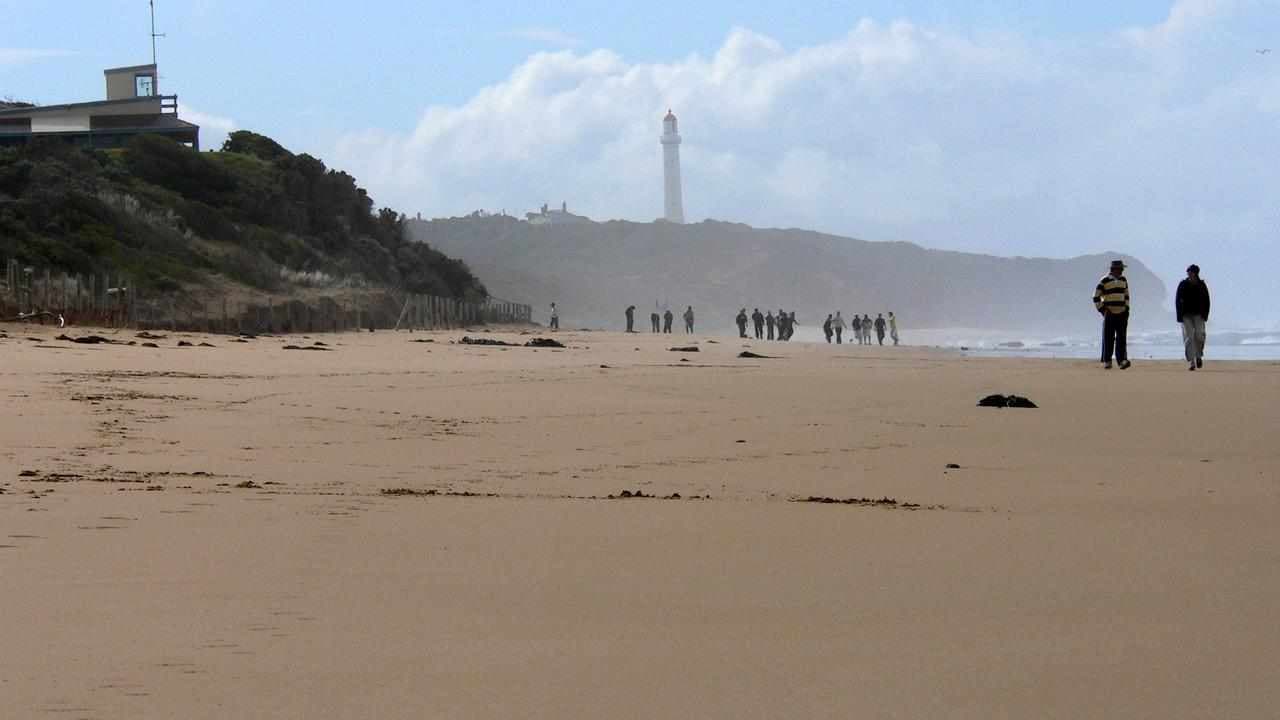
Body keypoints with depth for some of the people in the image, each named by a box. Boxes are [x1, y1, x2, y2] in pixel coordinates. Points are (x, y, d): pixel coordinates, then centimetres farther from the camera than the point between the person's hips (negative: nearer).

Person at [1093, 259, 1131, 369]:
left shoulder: (1123, 279, 11)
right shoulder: (1104, 281, -6)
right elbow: (1096, 297, -5)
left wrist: (1127, 308, 12)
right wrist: (1102, 310, -10)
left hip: (1122, 314, 4)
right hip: (1109, 314, -4)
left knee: (1122, 338, -6)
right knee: (1108, 338, 0)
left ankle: (1122, 360, -14)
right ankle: (1106, 361, 8)